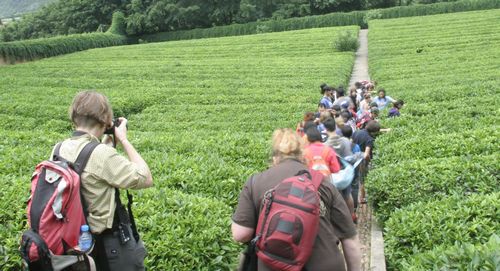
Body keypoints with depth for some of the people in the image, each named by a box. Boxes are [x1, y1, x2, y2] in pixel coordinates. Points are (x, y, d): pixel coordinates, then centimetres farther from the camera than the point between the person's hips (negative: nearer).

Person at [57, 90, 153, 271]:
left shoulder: (60, 149, -3)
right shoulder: (101, 154, -27)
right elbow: (146, 179, -19)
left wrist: (105, 142, 7)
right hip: (111, 243, -7)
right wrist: (123, 139, -13)